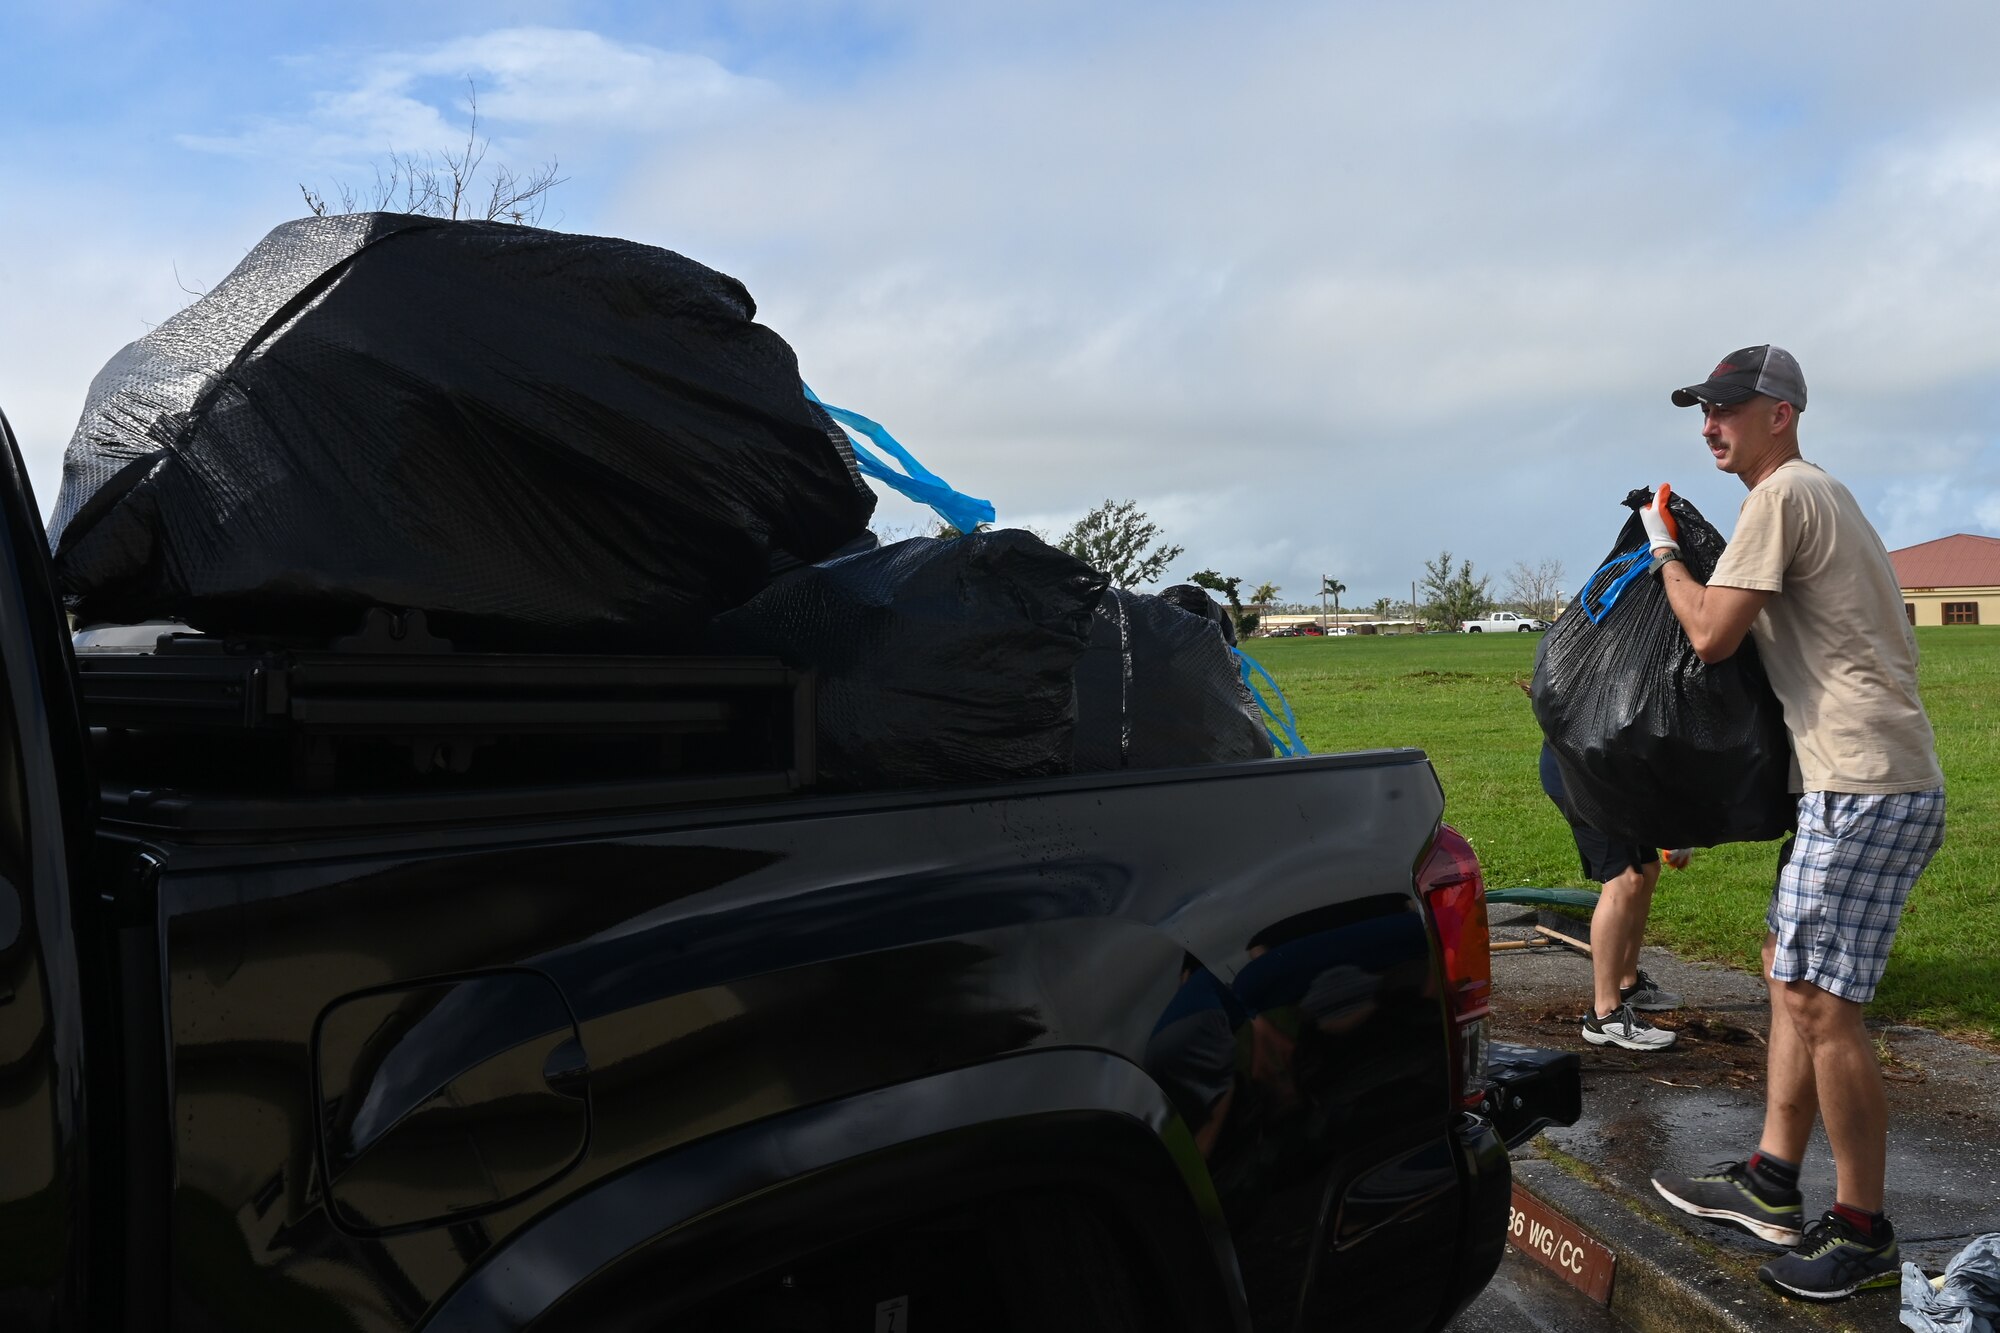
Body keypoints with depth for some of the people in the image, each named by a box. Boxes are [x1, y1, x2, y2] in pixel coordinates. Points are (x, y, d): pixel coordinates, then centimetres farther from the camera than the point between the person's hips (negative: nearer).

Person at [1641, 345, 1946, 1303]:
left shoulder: (1784, 492, -11)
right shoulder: (1818, 494, 22)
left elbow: (1711, 635, -13)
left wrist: (1663, 553, 2)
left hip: (1864, 787, -11)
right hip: (1855, 782, 11)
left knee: (1822, 1006, -7)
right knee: (1791, 973, 14)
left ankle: (1863, 1234, 4)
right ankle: (1771, 1186, 22)